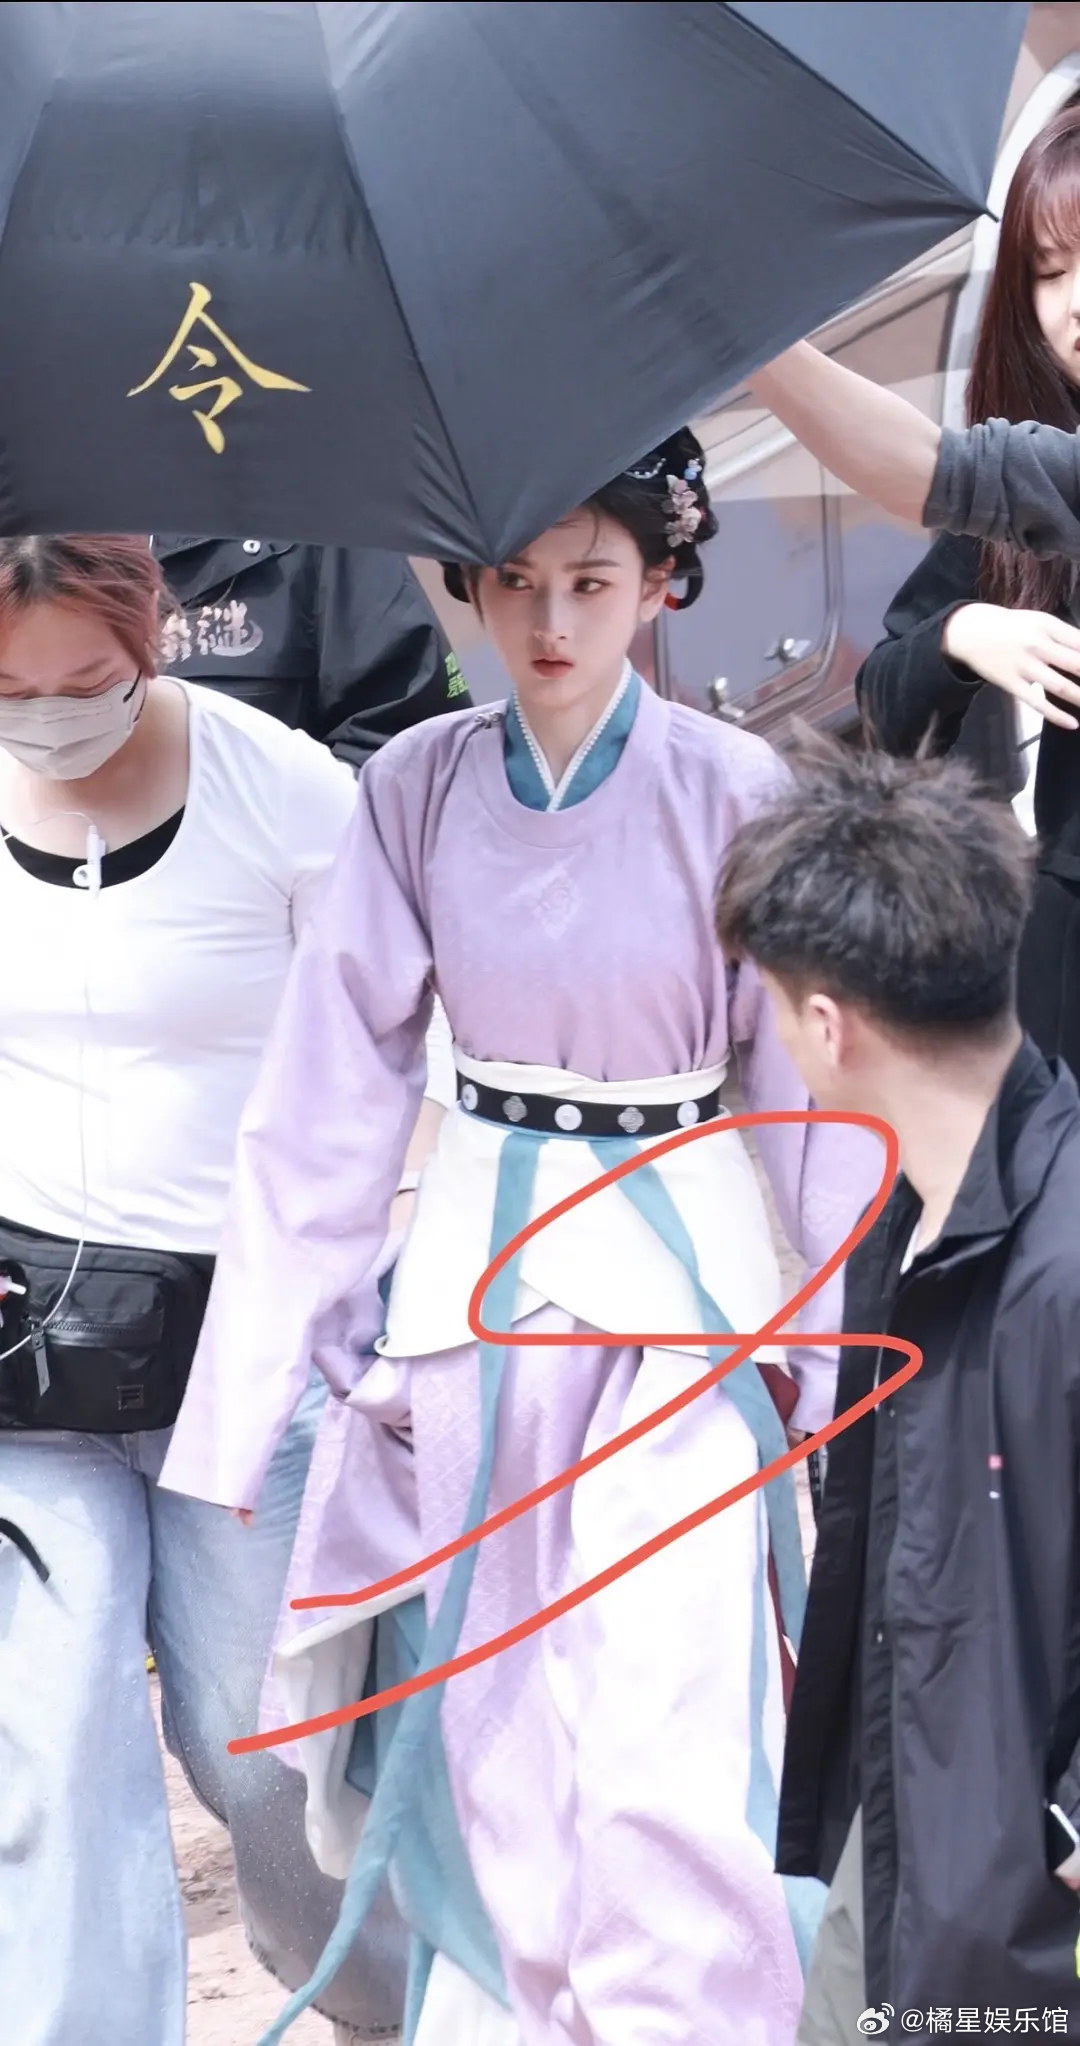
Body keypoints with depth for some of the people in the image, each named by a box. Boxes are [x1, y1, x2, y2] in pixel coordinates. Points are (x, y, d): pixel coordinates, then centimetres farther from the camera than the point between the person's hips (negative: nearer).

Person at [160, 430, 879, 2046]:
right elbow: (328, 1098, -2)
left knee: (664, 1778, -10)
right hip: (472, 1288, 3)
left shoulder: (735, 795, -9)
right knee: (484, 1763, 11)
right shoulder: (417, 791, -3)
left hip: (677, 1280, -3)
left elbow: (818, 1096, -4)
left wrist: (862, 1360, -5)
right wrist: (239, 1410, -4)